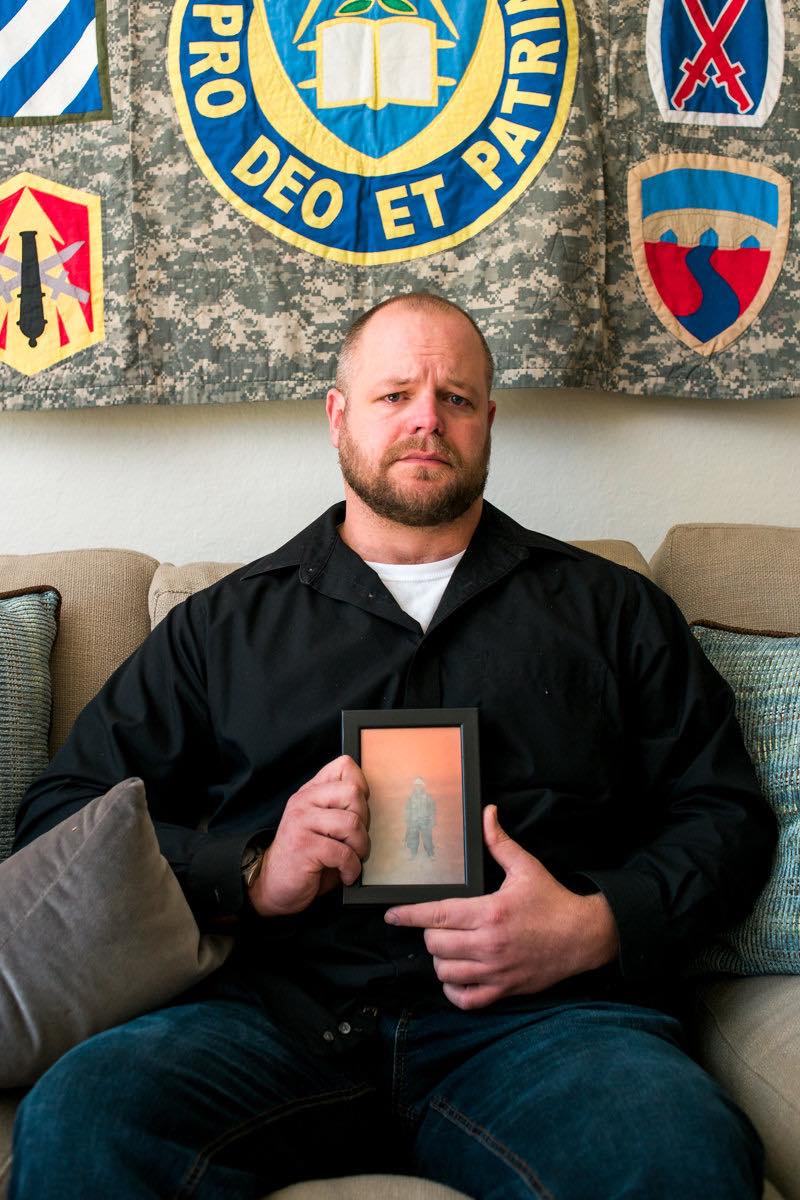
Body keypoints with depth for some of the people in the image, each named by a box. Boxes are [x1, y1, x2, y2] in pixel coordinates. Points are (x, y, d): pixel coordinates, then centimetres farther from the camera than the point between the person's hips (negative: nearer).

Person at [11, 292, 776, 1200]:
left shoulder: (608, 607, 19)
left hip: (538, 1008, 0)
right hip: (276, 1006, 1)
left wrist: (597, 926, -7)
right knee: (72, 1125, -28)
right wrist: (252, 874, -6)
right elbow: (61, 811, 12)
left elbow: (723, 811, 14)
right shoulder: (225, 623, 18)